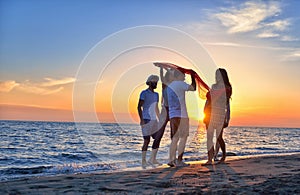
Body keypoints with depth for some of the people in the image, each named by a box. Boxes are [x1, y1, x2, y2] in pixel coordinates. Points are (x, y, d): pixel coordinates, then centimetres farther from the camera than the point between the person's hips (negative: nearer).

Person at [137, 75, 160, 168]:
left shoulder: (156, 94, 16)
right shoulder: (144, 93, -7)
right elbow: (139, 107, -12)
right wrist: (141, 120, -19)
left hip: (153, 120, 7)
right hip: (146, 120, -7)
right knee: (147, 141, -7)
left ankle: (153, 159, 10)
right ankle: (143, 161, 3)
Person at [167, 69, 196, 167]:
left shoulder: (169, 86, 18)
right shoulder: (180, 84, -6)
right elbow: (193, 88, 0)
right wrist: (193, 77, 10)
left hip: (172, 115, 8)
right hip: (181, 115, -8)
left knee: (175, 138, 10)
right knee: (183, 138, -3)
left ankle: (171, 160, 7)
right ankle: (179, 161, -6)